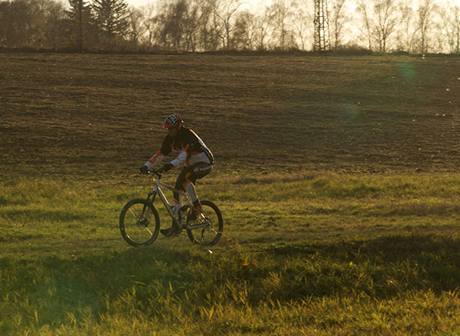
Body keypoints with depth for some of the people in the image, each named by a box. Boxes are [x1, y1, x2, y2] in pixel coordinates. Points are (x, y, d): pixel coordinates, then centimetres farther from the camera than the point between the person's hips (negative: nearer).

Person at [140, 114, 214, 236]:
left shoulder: (187, 135, -26)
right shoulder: (170, 139, -3)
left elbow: (184, 154, -38)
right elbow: (160, 154, -2)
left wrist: (171, 165, -52)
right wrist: (146, 166, -14)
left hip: (204, 163, -8)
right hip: (190, 165, 8)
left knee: (184, 177, -34)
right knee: (176, 191, -1)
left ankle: (197, 206, -20)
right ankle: (176, 225, 5)